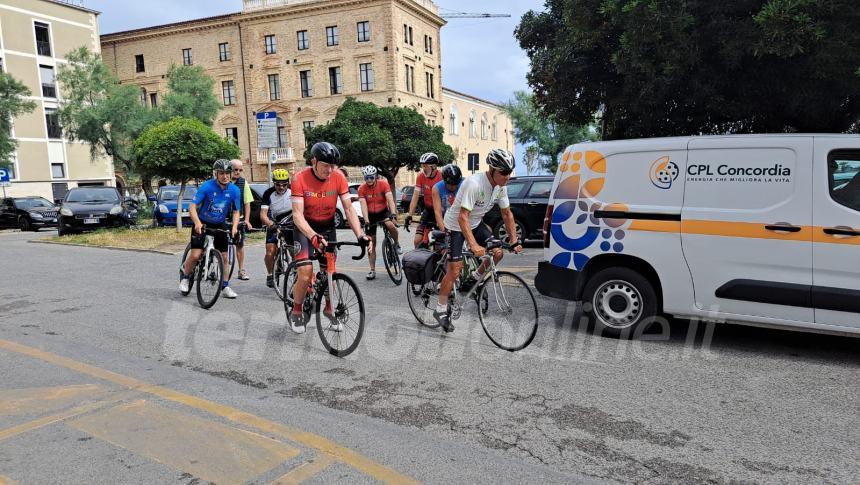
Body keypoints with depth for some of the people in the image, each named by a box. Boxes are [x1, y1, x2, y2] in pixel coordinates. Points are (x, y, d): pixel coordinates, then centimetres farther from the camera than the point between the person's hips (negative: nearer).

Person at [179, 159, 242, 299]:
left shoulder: (234, 190, -10)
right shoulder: (207, 186, -19)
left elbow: (236, 212, -1)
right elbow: (192, 207, -21)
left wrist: (234, 226, -20)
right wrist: (197, 223, -38)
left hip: (220, 225, 3)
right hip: (202, 224, -3)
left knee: (224, 257, 2)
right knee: (195, 255, -12)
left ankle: (225, 287, 15)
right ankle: (184, 278, 16)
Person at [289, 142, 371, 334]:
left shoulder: (338, 177, -17)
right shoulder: (300, 179, -24)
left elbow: (349, 208, -15)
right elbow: (297, 214, -28)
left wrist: (360, 235, -29)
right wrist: (313, 236, -45)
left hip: (328, 226, 3)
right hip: (305, 227, -3)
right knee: (306, 271, -17)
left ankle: (328, 309, 28)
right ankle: (296, 312, 6)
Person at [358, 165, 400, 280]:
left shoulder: (383, 184, -16)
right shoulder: (362, 189, -15)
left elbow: (390, 199, -27)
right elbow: (363, 205, -23)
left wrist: (393, 213, -43)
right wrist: (366, 221, -35)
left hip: (383, 211, -1)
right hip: (371, 215, 1)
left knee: (390, 225, -36)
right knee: (371, 243, 1)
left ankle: (397, 243, -6)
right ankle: (372, 270, 9)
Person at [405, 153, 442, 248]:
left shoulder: (441, 177, -19)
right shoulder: (421, 176, -6)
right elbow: (415, 196, -8)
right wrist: (409, 215, -15)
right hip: (428, 210, 4)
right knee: (418, 241, -5)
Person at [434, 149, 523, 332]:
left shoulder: (501, 187, -10)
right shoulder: (474, 184, -34)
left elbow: (507, 214, 0)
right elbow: (462, 217, -36)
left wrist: (514, 240, -8)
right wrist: (474, 245, -45)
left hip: (476, 223, 7)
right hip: (456, 225, -7)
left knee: (497, 253, -8)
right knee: (455, 270, -9)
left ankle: (474, 281, 16)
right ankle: (441, 310, 4)